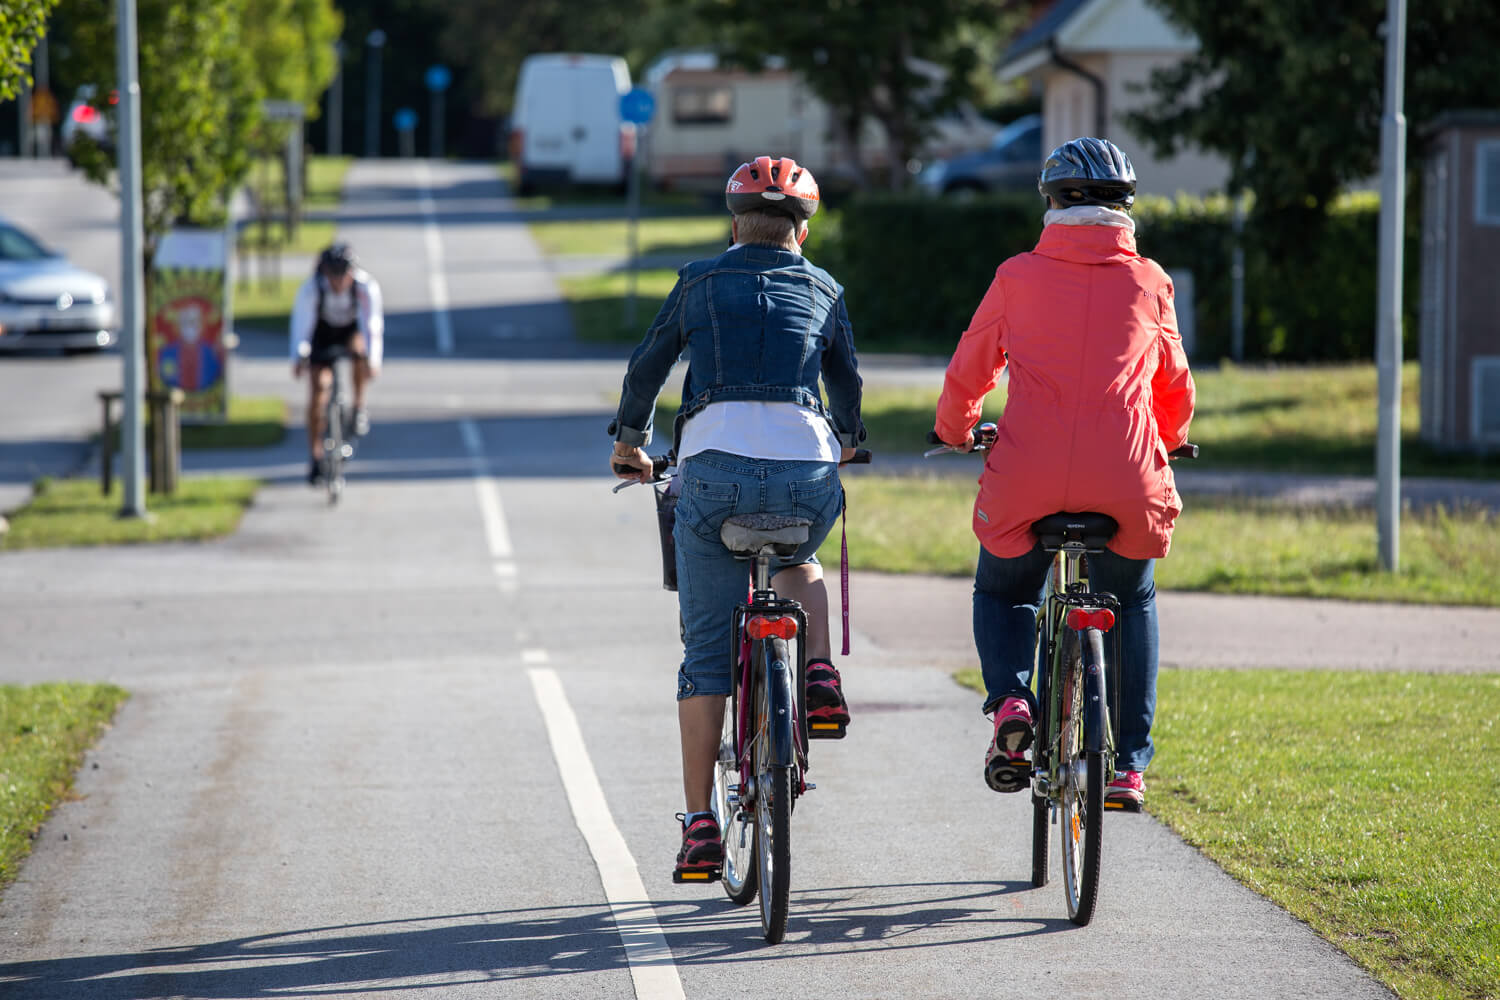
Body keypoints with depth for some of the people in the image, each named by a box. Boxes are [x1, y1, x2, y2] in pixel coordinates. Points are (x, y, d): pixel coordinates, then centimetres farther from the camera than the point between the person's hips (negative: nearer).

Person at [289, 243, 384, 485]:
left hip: (353, 327, 0)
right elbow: (301, 321, -36)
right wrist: (298, 357, -49)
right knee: (318, 388, -10)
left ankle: (359, 406, -9)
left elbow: (372, 323, -37)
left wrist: (374, 359, -50)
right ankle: (315, 458, -3)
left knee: (359, 349, -34)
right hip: (323, 330, 0)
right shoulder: (312, 287, -32)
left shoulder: (366, 285, -32)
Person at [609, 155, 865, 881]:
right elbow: (848, 386, 33)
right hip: (808, 473, 1)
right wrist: (845, 441, 55)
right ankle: (820, 673, 10)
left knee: (706, 653, 7)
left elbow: (646, 369, 25)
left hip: (714, 470, -1)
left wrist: (629, 442, 43)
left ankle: (700, 824, 2)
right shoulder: (822, 290, 21)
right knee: (797, 558, 36)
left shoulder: (700, 282, 18)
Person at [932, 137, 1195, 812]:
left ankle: (1010, 699, -2)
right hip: (1125, 481, 1)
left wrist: (955, 430, 37)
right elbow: (1175, 389, 22)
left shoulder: (1018, 276, 7)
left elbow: (968, 374, 15)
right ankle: (1128, 764, 16)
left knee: (1002, 592, 26)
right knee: (1133, 603, 26)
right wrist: (1166, 441, 43)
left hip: (1027, 478, -1)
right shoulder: (1148, 282, 10)